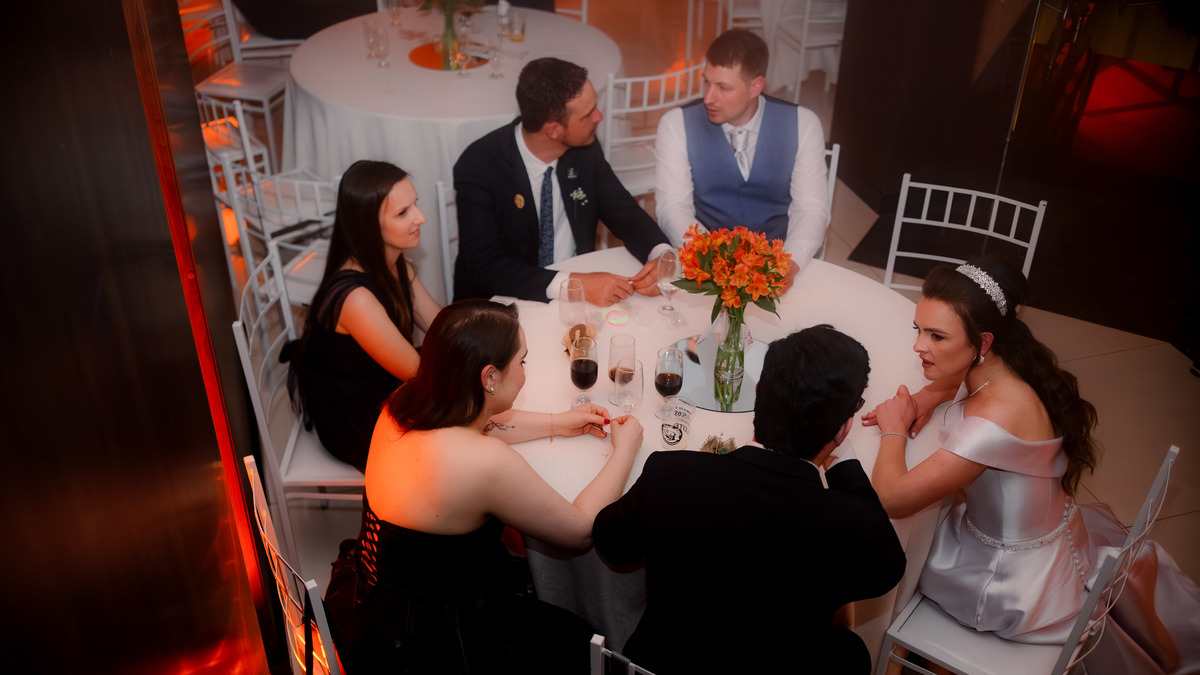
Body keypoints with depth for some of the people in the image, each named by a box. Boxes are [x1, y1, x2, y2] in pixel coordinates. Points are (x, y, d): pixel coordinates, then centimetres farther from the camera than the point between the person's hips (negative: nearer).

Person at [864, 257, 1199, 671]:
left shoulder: (997, 419, -35)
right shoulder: (995, 368, -12)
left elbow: (892, 499, -34)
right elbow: (954, 380, 15)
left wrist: (894, 430, -17)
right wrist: (924, 399, -7)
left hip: (1013, 584, -9)